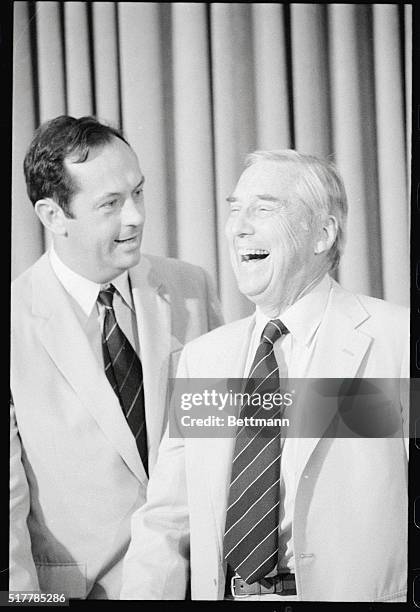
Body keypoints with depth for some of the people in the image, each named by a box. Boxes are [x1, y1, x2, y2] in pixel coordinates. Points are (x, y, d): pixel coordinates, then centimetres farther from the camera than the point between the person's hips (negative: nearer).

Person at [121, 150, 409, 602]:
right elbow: (165, 522, 6)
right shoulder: (200, 357, 8)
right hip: (219, 593, 4)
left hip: (350, 593, -4)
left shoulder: (394, 340, -8)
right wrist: (141, 597, -7)